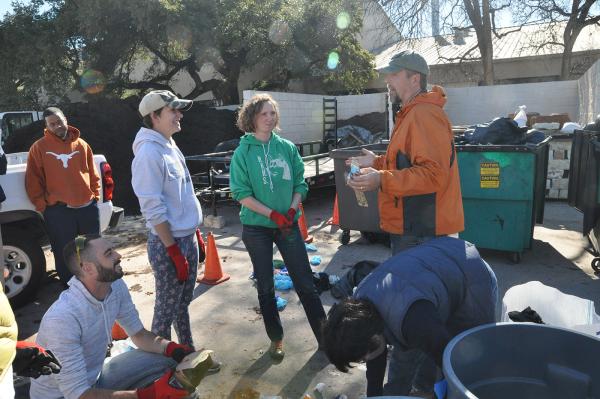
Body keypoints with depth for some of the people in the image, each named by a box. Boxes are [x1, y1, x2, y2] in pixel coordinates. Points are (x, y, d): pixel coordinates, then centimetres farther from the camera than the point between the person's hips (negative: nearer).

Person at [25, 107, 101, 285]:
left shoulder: (81, 145, 7)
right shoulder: (39, 148, -2)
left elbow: (93, 173, 13)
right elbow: (33, 181, -1)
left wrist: (95, 195, 6)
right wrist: (42, 206, -4)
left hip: (88, 206, 3)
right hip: (58, 211, -3)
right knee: (64, 254, 6)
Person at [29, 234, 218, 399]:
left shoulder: (117, 287, -11)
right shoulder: (62, 317, -32)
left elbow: (139, 333, 2)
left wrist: (175, 349, -17)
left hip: (94, 378, 7)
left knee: (165, 359, -9)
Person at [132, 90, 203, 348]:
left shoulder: (170, 146, 10)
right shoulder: (149, 153, -18)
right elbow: (153, 209, -21)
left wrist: (195, 232, 17)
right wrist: (173, 251, -19)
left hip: (188, 237, 9)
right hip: (168, 243, -9)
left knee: (184, 301, 21)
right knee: (167, 308, 5)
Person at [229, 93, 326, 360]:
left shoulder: (288, 148, 3)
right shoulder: (244, 152, -5)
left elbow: (300, 184, 4)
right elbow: (241, 193, -9)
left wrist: (291, 211, -13)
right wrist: (273, 214, -17)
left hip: (288, 224, 2)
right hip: (257, 228, -1)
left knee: (305, 283, 4)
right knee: (265, 287, 10)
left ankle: (324, 335, 18)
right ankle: (276, 339, 28)